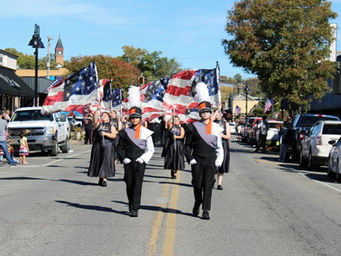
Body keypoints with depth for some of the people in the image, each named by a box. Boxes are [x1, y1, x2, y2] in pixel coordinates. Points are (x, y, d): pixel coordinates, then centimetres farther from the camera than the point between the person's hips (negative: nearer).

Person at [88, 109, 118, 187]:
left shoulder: (111, 127, 10)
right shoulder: (97, 125, 13)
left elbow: (114, 135, -3)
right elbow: (95, 118, -5)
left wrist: (106, 134, -17)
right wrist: (98, 110, -16)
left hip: (107, 146, -2)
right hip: (97, 145, 2)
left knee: (106, 162, -9)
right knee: (98, 161, 4)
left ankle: (104, 179, -10)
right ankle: (100, 178, 16)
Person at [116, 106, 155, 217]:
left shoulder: (146, 132, 3)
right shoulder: (125, 132, 7)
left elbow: (150, 149, 5)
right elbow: (120, 148, 12)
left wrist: (143, 159, -9)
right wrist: (124, 158, -2)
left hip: (139, 162, -2)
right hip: (128, 162, 2)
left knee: (137, 185, -9)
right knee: (129, 185, 5)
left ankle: (135, 209, -8)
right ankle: (131, 205, 26)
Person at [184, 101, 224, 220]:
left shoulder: (216, 128, 6)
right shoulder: (194, 127, 3)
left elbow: (219, 147, 10)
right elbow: (188, 144, 7)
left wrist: (218, 160, 0)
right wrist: (190, 158, -3)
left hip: (210, 160, 0)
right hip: (197, 160, 0)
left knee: (208, 185, -6)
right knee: (197, 184, 6)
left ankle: (206, 211, -4)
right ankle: (197, 204, 31)